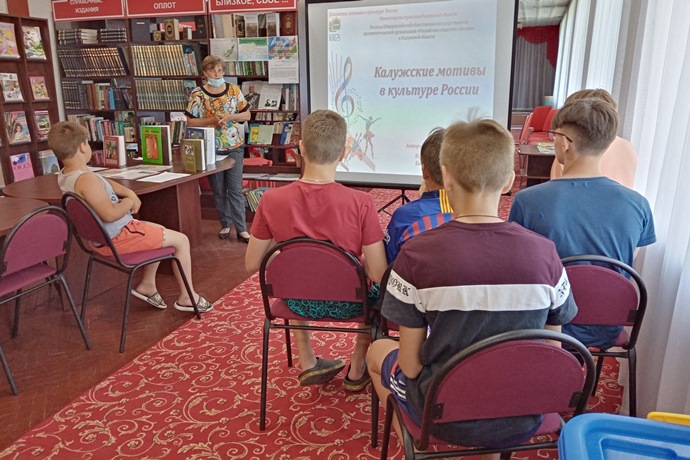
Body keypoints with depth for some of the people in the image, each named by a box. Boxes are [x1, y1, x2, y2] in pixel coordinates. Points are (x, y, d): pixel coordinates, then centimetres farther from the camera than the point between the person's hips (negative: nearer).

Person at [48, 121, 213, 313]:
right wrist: (128, 202, -15)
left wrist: (130, 193, 0)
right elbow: (110, 214, -35)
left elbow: (105, 183, 14)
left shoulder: (64, 176, 4)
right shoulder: (86, 179, -28)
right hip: (119, 237, -11)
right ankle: (187, 297, 9)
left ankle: (147, 285, 29)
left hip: (102, 237, 11)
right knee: (181, 240, -1)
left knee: (158, 231, 31)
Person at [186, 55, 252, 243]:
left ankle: (241, 229, 3)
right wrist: (212, 120, -17)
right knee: (218, 190, 10)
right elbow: (190, 121, -2)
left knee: (235, 189, -1)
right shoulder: (197, 94, -3)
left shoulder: (234, 90, 1)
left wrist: (229, 117, -13)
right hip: (211, 148, 0)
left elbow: (247, 115, 5)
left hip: (234, 146, 0)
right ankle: (225, 224, 25)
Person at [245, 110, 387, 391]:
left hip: (297, 301, 2)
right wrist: (359, 261, 0)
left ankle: (307, 364, 39)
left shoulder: (272, 200, -20)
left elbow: (252, 264, -9)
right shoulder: (360, 203, -26)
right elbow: (379, 275, -21)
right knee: (377, 288, 32)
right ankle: (357, 371, 36)